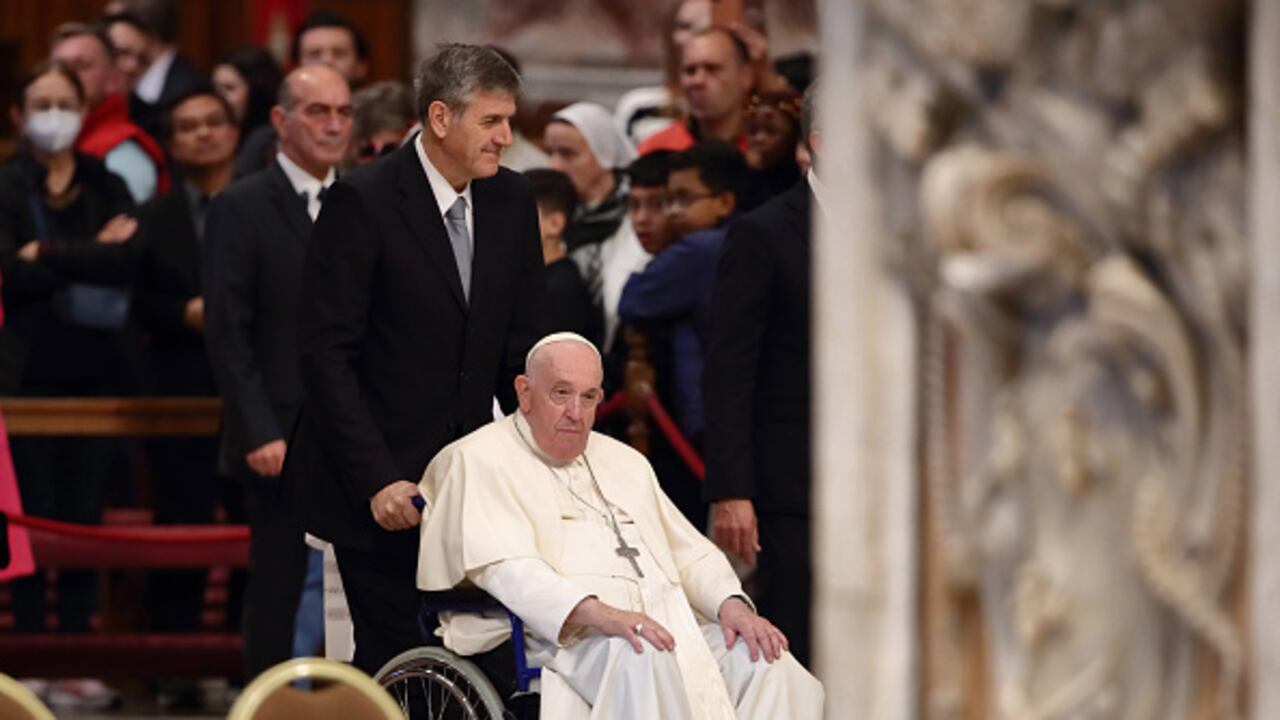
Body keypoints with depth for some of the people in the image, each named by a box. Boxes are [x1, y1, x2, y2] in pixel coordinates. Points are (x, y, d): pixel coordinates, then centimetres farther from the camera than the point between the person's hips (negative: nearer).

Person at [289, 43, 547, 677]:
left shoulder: (512, 201, 7)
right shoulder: (362, 202, -11)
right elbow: (327, 355, -12)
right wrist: (375, 479, -17)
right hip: (377, 486, -5)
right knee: (392, 663, -5)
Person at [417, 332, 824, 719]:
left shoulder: (623, 462, 30)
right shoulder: (478, 462, 6)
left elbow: (689, 552, 26)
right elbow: (505, 567, -11)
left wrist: (731, 604, 2)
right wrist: (598, 614, -26)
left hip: (670, 622, 7)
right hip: (563, 635, -6)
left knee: (762, 658, -21)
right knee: (641, 658, -38)